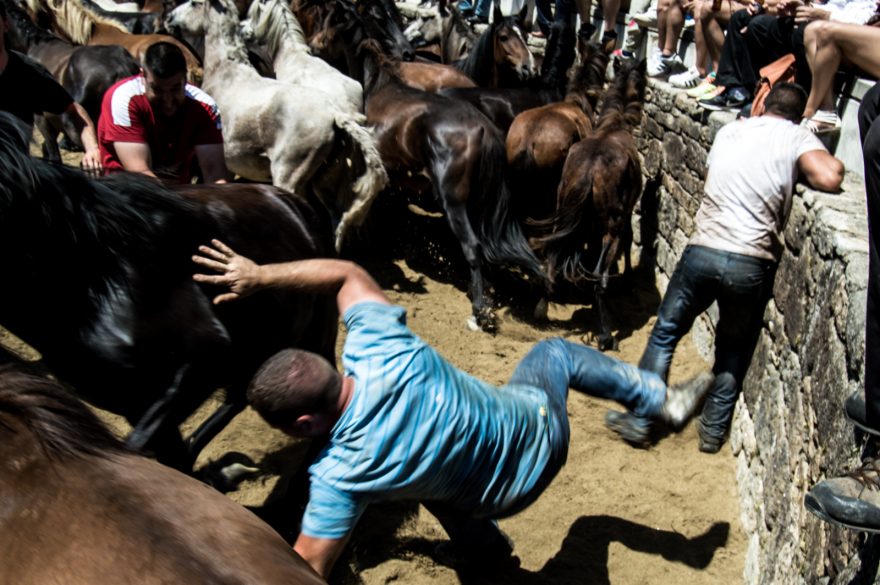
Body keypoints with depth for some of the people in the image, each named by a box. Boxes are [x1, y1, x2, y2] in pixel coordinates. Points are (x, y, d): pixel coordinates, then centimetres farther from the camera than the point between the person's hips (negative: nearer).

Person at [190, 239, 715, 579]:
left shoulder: (341, 474, -34)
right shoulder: (384, 351, -30)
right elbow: (347, 272, -13)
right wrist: (259, 275, -16)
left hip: (507, 496, -1)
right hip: (540, 425, 2)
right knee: (555, 353, 30)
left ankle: (481, 545, 48)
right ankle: (664, 400, 38)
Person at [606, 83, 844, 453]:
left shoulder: (729, 131, 15)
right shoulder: (796, 136, 3)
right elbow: (830, 179, -13)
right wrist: (803, 170, 9)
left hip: (702, 252, 2)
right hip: (752, 264, -1)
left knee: (665, 333, 18)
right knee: (734, 349, 21)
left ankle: (638, 421, 18)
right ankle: (713, 430, 25)